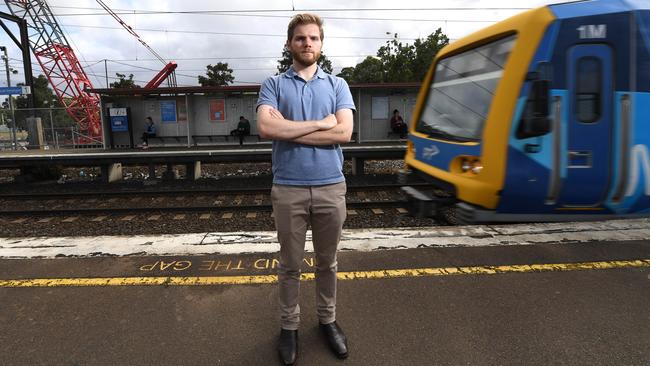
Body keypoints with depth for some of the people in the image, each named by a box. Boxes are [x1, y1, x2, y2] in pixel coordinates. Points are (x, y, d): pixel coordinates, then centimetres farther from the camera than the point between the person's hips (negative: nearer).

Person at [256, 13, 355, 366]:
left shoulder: (337, 84, 7)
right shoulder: (273, 85, 4)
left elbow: (344, 132, -9)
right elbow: (266, 127, -15)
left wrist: (289, 131, -9)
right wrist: (320, 124, -11)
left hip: (330, 187, 1)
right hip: (288, 189, -1)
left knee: (327, 262, 16)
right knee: (290, 264, 12)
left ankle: (327, 319, 35)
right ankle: (289, 325, 30)